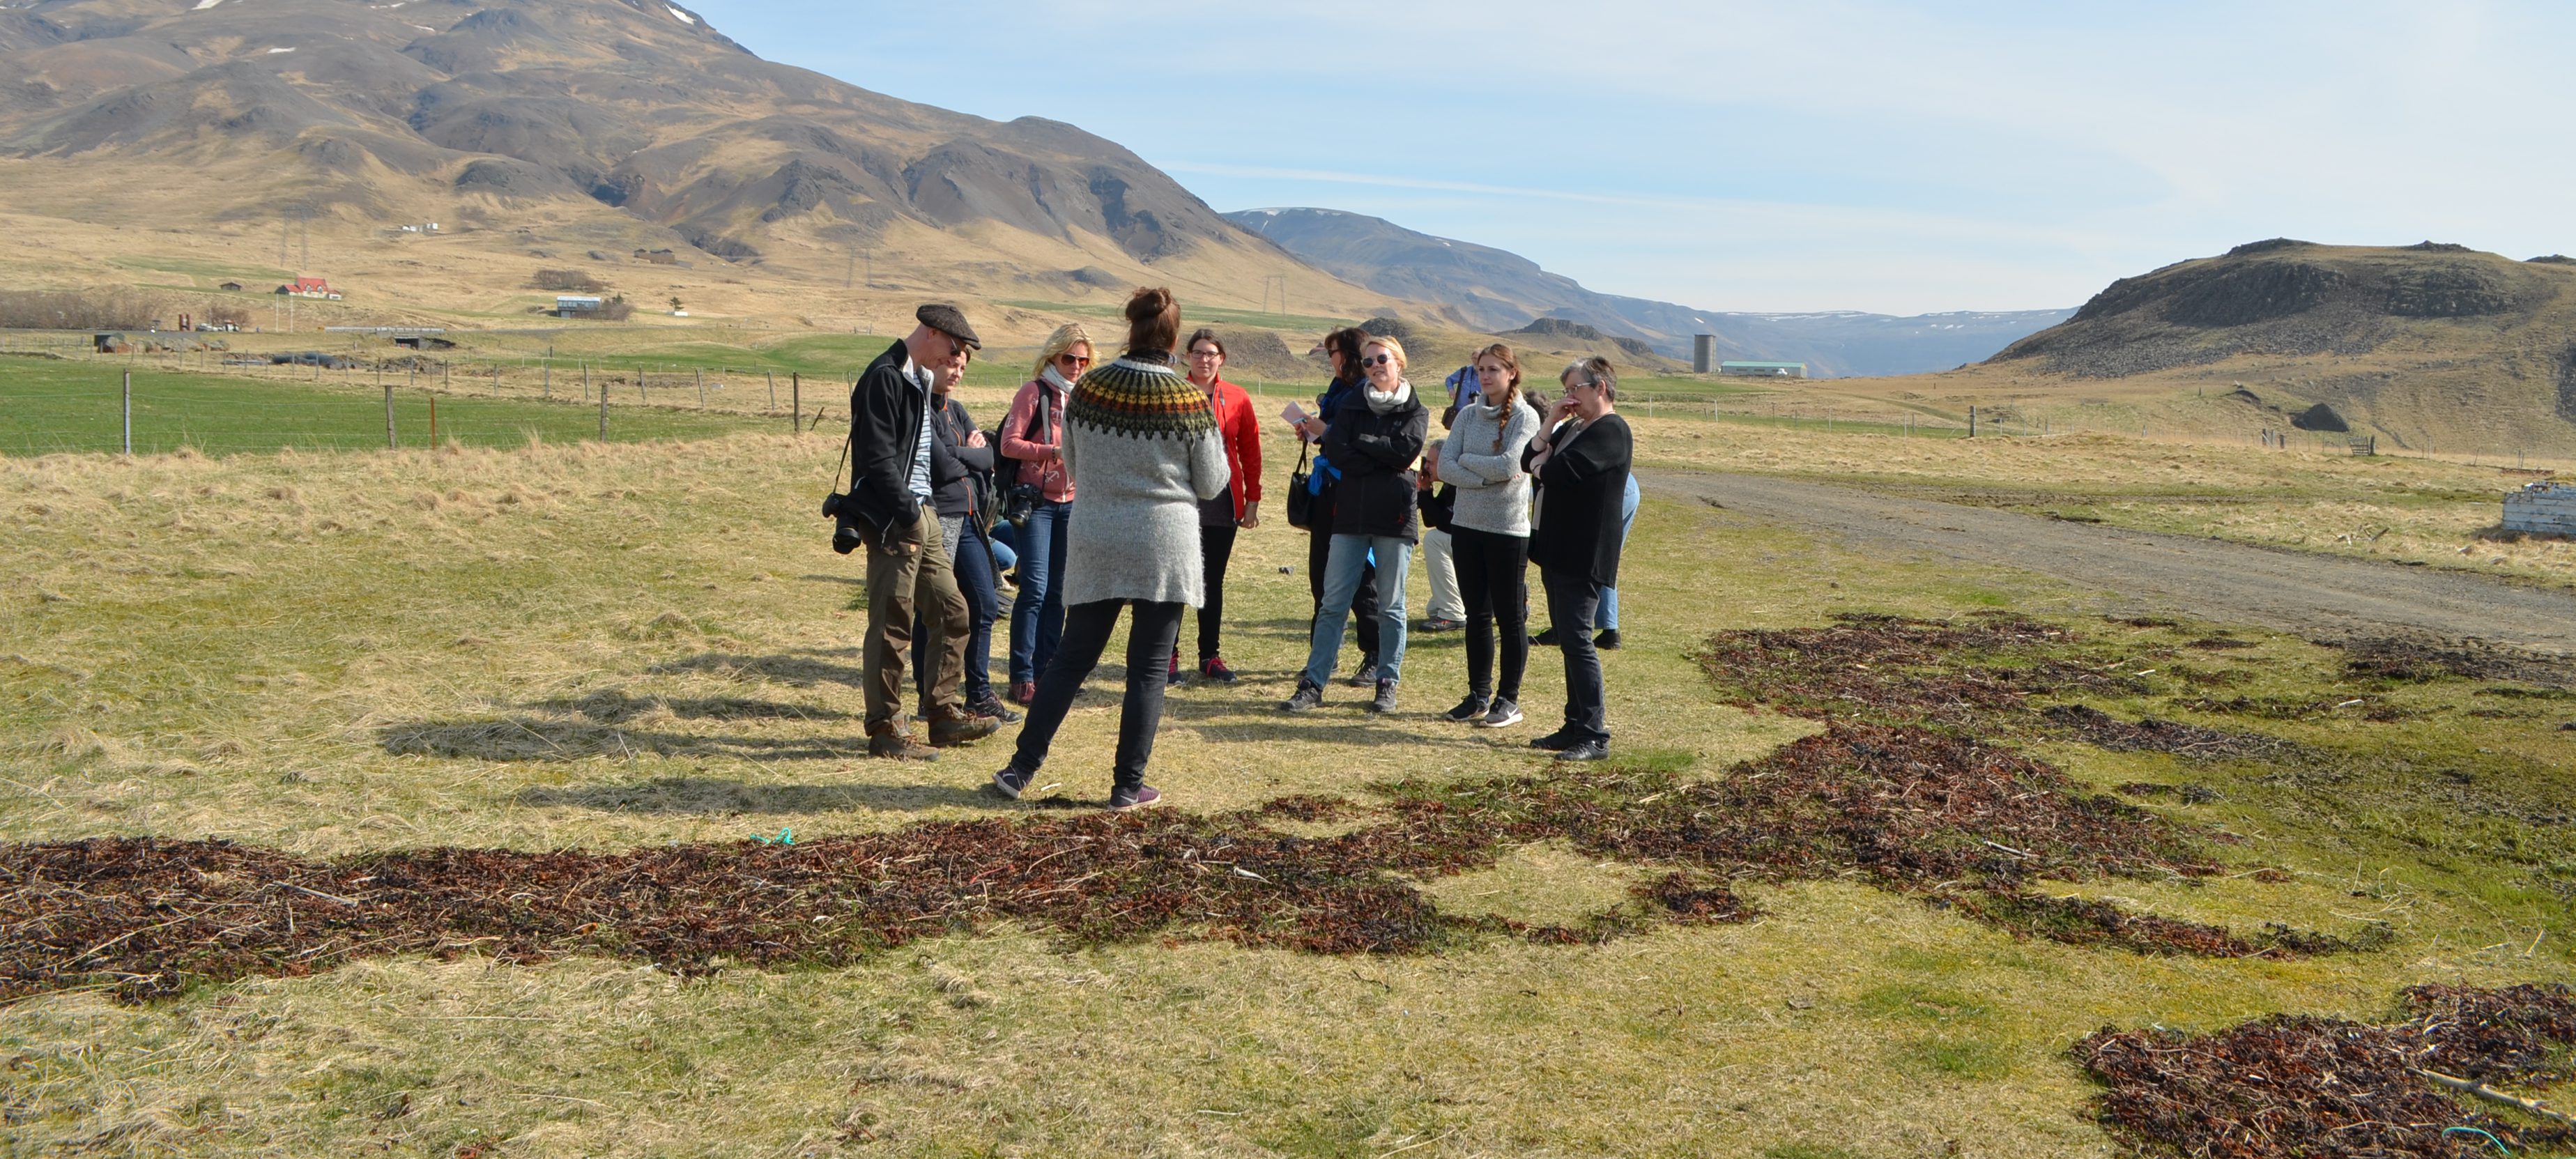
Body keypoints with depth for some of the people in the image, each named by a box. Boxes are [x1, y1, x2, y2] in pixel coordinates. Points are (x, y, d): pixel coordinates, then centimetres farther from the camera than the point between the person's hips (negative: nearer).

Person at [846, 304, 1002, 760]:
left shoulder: (918, 378, 17)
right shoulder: (884, 378, -13)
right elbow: (878, 460, -19)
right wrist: (909, 515, -18)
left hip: (921, 516, 10)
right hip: (892, 522, -10)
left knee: (952, 612, 12)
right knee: (892, 627, -4)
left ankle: (943, 713, 22)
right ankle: (885, 729, 5)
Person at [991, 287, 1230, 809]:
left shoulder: (1087, 388, -1)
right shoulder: (1189, 400, -8)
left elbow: (1073, 468, 12)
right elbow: (1211, 484, 1)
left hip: (1095, 545, 3)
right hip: (1165, 547, -3)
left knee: (1071, 659, 12)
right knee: (1148, 669, 5)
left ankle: (1020, 769, 11)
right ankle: (1128, 785, 9)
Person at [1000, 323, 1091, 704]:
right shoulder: (1035, 392, -3)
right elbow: (1009, 444, -10)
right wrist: (1054, 451, -21)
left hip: (1071, 503, 5)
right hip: (1037, 501, -5)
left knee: (1057, 592, 7)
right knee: (1034, 589, -11)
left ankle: (1045, 672, 13)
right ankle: (1022, 676, -7)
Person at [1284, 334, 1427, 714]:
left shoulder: (1415, 411, 4)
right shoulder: (1351, 403, 10)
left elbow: (1406, 449, -15)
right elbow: (1335, 450, -6)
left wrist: (1358, 442, -6)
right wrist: (1384, 460, -12)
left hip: (1394, 517, -2)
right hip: (1350, 515, 2)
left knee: (1391, 607, 6)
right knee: (1333, 603, 0)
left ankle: (1388, 684, 16)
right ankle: (1313, 684, 2)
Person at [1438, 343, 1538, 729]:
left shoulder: (1525, 416, -7)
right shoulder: (1468, 415, 7)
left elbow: (1509, 466, -19)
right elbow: (1445, 466, -2)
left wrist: (1466, 460, -7)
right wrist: (1485, 477, -16)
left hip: (1508, 529, -5)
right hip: (1467, 524, 5)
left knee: (1509, 618, 3)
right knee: (1477, 615, 12)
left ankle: (1509, 699, 12)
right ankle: (1479, 694, 21)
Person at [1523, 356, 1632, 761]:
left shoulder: (1611, 431, -12)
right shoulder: (1572, 428, 19)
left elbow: (1564, 469, -24)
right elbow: (1533, 458, 11)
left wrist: (1541, 465, -3)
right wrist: (1552, 421, 1)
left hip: (1584, 556, -10)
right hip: (1557, 551, 10)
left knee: (1578, 641, -10)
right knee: (1570, 641, 13)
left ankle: (1595, 736, -7)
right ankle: (1575, 727, 20)